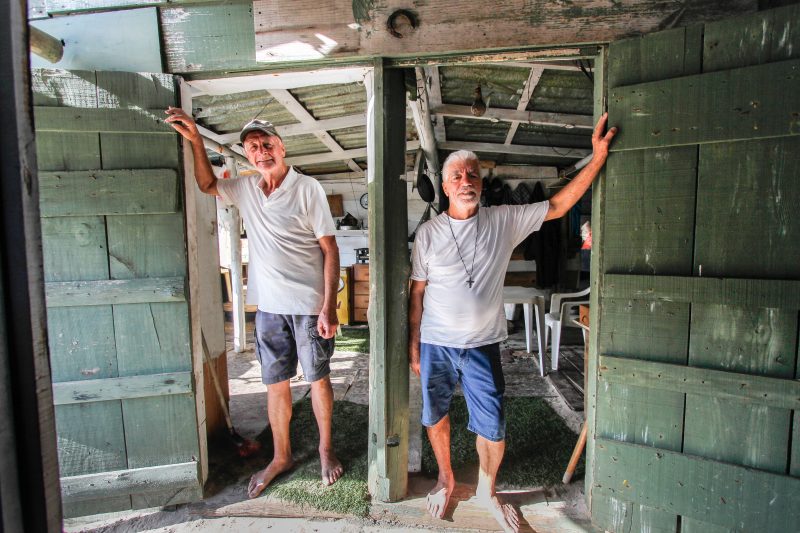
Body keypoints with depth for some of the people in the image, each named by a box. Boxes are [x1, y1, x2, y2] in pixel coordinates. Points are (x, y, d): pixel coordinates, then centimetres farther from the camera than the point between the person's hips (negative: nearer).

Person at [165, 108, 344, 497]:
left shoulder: (307, 188, -9)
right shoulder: (245, 188, 7)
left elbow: (330, 250, -11)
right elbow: (207, 184, 27)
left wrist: (329, 307, -16)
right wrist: (195, 140, 10)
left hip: (308, 304, -4)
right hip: (268, 305, 5)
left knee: (318, 378, 10)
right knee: (275, 383, 13)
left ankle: (326, 449, 30)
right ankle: (281, 456, 31)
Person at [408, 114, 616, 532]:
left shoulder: (504, 220, -3)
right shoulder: (428, 233, -4)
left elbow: (558, 205, -3)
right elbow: (417, 293, 0)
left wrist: (598, 157, -10)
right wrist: (413, 345, 1)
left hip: (482, 346, 0)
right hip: (435, 344, 1)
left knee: (492, 428, 6)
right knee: (435, 416, 16)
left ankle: (486, 489, 36)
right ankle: (445, 479, 44)